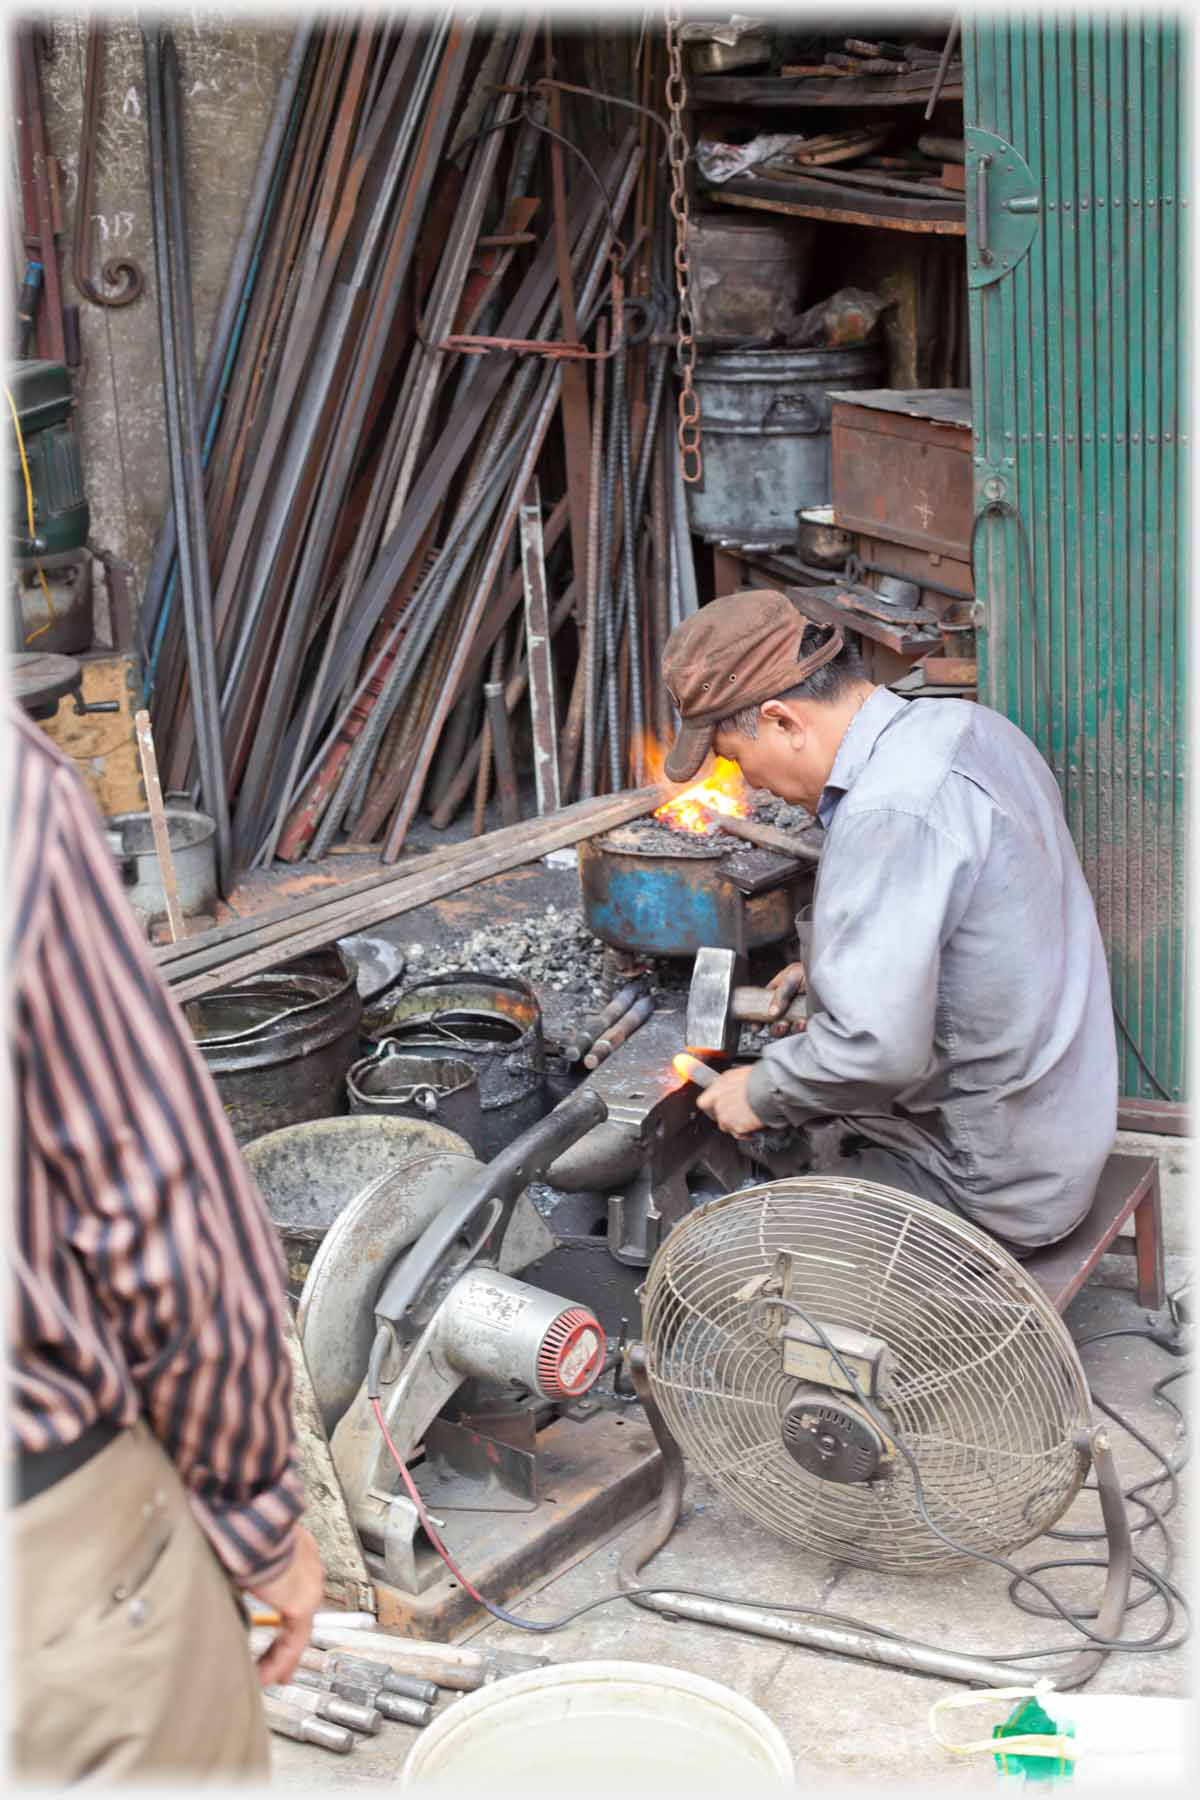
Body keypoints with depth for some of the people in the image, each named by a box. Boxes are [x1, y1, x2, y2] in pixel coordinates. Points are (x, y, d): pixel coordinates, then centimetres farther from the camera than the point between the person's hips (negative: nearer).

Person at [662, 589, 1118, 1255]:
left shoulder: (891, 813, -28)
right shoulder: (960, 726, 2)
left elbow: (878, 1049, -32)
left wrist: (761, 1091, -15)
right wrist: (831, 968, 16)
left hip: (990, 1191, -10)